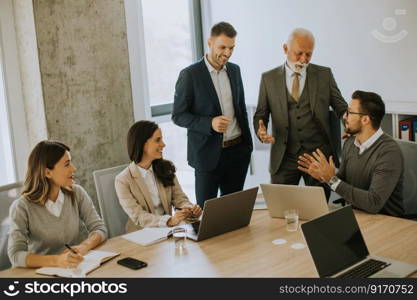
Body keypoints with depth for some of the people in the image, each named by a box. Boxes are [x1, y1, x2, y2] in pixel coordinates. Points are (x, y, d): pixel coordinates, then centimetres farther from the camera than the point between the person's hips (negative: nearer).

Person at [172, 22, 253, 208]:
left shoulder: (234, 70, 8)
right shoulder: (190, 75, -10)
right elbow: (178, 116, -9)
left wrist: (247, 142, 15)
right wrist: (210, 123, -23)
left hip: (238, 150, 5)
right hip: (208, 153, -5)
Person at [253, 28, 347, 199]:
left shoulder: (324, 74, 4)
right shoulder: (269, 78, 4)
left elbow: (341, 108, 7)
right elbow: (260, 114, 9)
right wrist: (261, 131, -13)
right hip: (284, 158, 0)